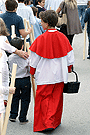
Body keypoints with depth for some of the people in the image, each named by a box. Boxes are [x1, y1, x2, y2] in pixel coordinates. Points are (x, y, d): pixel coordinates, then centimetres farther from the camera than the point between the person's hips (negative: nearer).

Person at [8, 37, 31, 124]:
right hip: (25, 81, -2)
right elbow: (30, 69, -10)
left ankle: (13, 116, 21)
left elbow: (10, 69, 4)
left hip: (14, 80, 3)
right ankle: (22, 118, 9)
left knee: (15, 98, 19)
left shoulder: (10, 57, -7)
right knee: (25, 99, 7)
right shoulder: (26, 57, -14)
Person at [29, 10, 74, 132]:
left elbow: (34, 59, -6)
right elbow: (70, 56, 6)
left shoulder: (41, 39, -15)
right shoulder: (63, 37, -3)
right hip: (60, 75, 4)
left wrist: (32, 71, 9)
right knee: (57, 98, 15)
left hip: (45, 75, -4)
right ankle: (56, 121, 24)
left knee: (43, 98, 5)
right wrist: (68, 68, 23)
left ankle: (47, 123, -4)